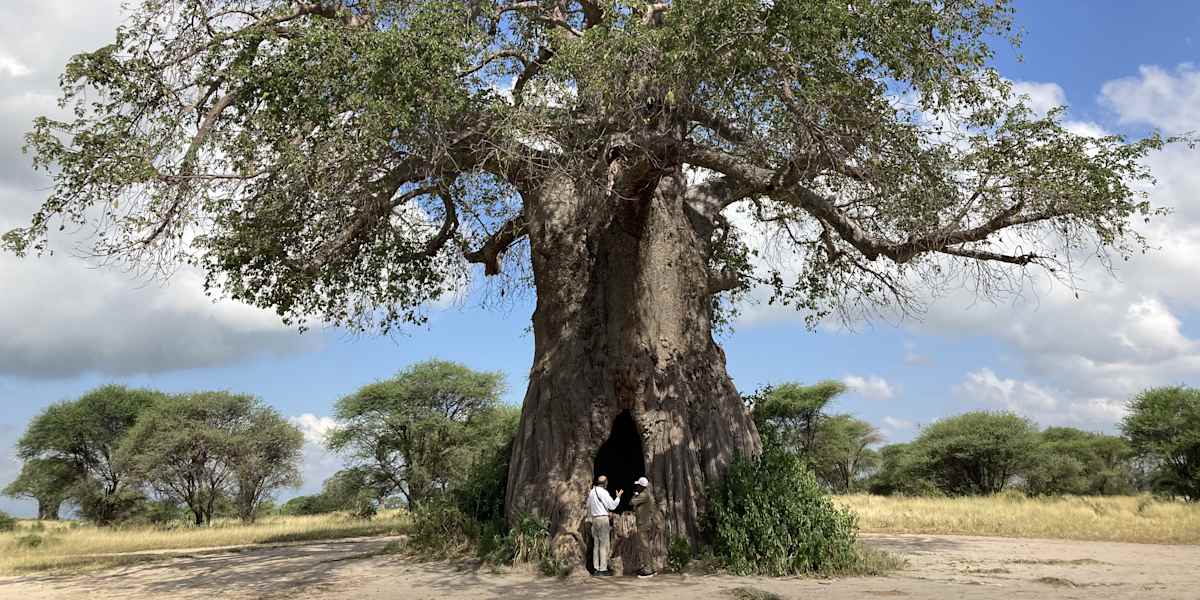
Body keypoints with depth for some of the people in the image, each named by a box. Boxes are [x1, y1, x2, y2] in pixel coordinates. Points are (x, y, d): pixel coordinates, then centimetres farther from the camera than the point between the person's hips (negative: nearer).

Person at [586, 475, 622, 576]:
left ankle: (596, 568, 12)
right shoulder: (604, 492, -11)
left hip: (594, 519, 7)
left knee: (596, 544, 10)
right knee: (604, 545, -5)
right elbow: (612, 506, -7)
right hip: (603, 518, -7)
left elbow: (588, 505, 19)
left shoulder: (591, 492, 11)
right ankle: (603, 569, -6)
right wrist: (618, 497, 4)